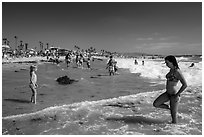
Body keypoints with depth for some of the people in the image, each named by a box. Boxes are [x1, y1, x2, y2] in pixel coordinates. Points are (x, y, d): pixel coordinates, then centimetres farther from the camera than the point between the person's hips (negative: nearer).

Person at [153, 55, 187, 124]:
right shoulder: (171, 70, 5)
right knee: (155, 104, 4)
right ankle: (170, 108, 22)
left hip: (174, 95, -9)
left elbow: (185, 85, -24)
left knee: (173, 115, 6)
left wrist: (177, 95, -19)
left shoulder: (177, 71, -21)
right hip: (167, 93, 9)